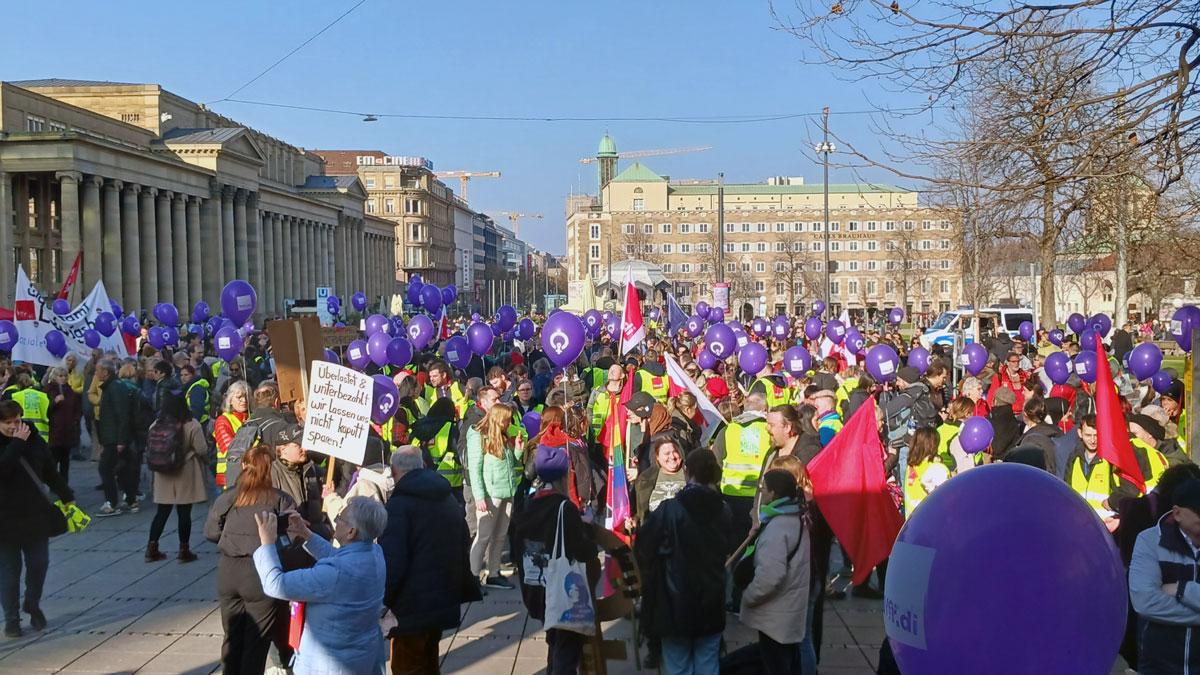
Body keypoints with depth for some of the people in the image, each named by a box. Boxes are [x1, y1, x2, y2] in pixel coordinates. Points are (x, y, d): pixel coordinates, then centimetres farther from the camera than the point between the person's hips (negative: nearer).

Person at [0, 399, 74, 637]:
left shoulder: (34, 440, 4)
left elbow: (51, 473, 13)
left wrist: (67, 498, 11)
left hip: (36, 514, 3)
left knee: (39, 564, 6)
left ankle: (33, 605, 30)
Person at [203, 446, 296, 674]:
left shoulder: (227, 497, 1)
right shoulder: (280, 500, -8)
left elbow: (211, 532, 3)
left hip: (228, 574, 4)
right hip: (262, 576, -4)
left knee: (232, 636, 18)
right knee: (257, 640, 5)